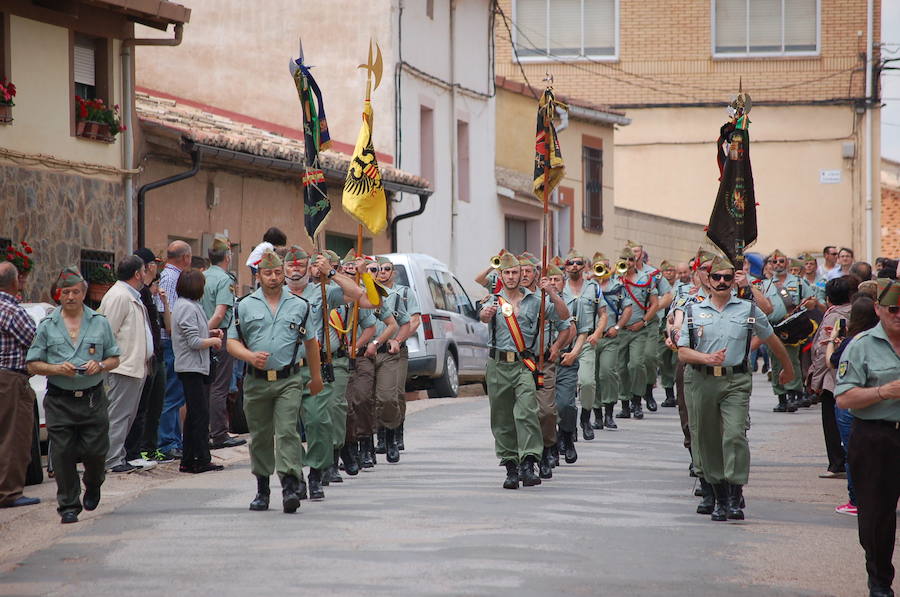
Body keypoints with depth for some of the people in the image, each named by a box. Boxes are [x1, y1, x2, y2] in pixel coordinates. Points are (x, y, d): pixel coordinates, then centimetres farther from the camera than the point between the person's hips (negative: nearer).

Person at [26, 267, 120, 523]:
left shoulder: (100, 323, 8)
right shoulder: (47, 326, 5)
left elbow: (114, 358, 12)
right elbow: (33, 364, 4)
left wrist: (100, 365, -9)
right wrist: (57, 369, -12)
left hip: (93, 398, 0)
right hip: (59, 401, 0)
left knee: (95, 451, 0)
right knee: (62, 454, -3)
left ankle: (93, 485, 31)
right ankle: (68, 505, 7)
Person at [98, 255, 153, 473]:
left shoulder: (132, 297, 21)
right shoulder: (119, 296, -13)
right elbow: (108, 332, -18)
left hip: (135, 367, 11)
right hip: (124, 368, -11)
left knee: (126, 415, 12)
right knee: (118, 414, -9)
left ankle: (117, 457, 17)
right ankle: (113, 460, -8)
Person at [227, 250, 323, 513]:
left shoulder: (299, 306, 8)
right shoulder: (245, 306, 7)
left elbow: (310, 342, 16)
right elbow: (232, 342, 6)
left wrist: (316, 376, 19)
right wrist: (250, 356, -13)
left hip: (288, 380, -1)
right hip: (256, 381, 1)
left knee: (287, 432, -14)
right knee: (260, 436, 8)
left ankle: (290, 486, -21)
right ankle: (262, 489, 18)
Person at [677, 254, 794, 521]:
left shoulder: (748, 310, 7)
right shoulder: (694, 311, 9)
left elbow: (772, 340, 20)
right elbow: (683, 352, 4)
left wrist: (787, 367, 30)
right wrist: (707, 358, -15)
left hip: (736, 382, -2)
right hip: (704, 381, 2)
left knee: (735, 436, -18)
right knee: (709, 440, 5)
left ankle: (735, 499, -18)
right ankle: (719, 498, 15)